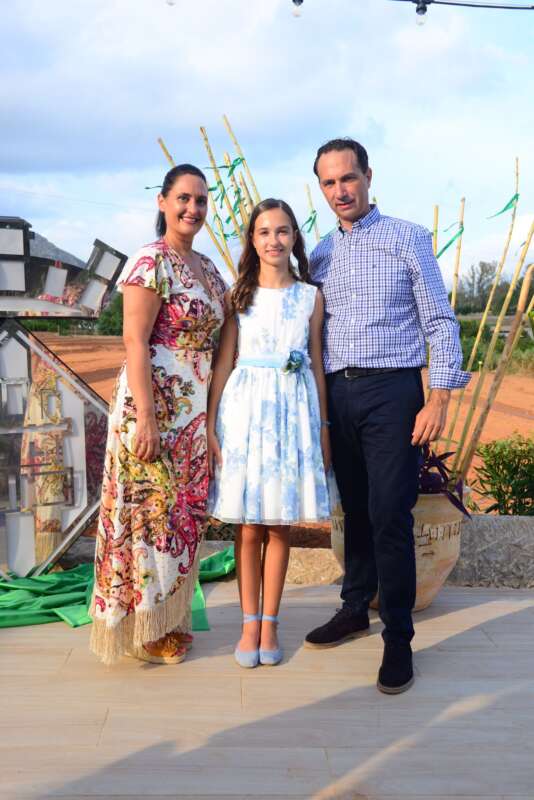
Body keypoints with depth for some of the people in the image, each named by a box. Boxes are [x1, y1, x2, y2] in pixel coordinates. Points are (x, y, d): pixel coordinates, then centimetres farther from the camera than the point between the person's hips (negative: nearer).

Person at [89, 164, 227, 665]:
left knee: (184, 513, 13)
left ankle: (169, 618, 27)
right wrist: (145, 418, -22)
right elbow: (134, 343, -17)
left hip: (195, 411, 8)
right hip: (154, 405, -8)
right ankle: (142, 628, 15)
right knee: (149, 511, 0)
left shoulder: (208, 270, 13)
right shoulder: (150, 263, -11)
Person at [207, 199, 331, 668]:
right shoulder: (238, 296, 5)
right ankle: (250, 624, 16)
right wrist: (210, 425, -4)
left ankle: (269, 623, 18)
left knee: (281, 524, 6)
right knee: (249, 525, 3)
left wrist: (324, 427, 7)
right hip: (246, 407, -1)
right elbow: (223, 363, 2)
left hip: (294, 409, 1)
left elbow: (317, 364, 9)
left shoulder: (311, 296, 7)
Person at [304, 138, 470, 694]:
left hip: (392, 391, -4)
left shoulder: (408, 239, 1)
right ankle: (355, 608, 25)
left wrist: (439, 400, -11)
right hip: (338, 393, 4)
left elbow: (440, 321, -2)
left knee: (389, 515, -7)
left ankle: (397, 636, 4)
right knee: (354, 510, 12)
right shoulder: (319, 256, 13)